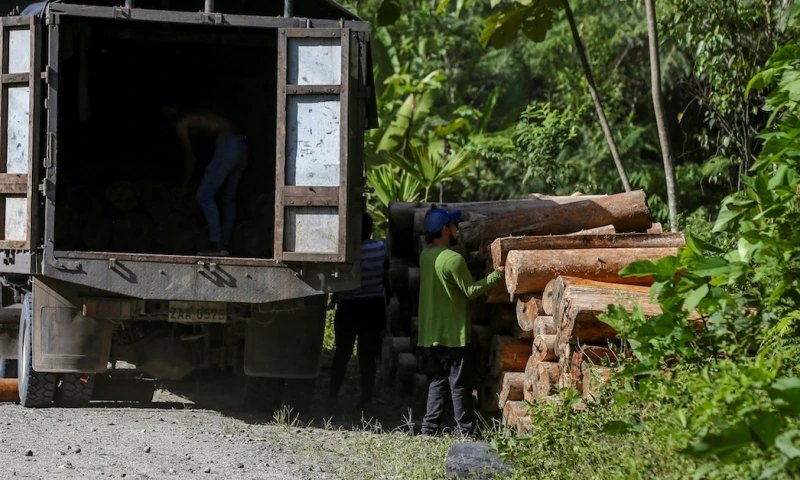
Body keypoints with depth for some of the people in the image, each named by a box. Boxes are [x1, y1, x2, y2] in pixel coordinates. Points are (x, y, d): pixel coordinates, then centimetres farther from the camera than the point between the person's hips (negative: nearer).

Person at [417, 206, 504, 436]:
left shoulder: (426, 256, 7)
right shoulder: (453, 259, -19)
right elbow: (471, 291, -14)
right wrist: (496, 275, -5)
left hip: (430, 334, 8)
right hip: (453, 334, -8)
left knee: (438, 382, 14)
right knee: (460, 385, 0)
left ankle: (429, 430, 10)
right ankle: (466, 433, 5)